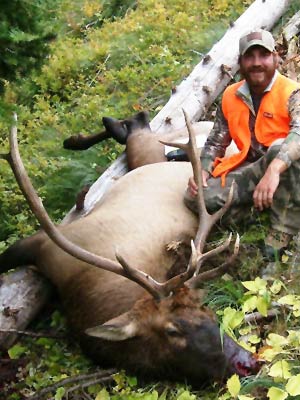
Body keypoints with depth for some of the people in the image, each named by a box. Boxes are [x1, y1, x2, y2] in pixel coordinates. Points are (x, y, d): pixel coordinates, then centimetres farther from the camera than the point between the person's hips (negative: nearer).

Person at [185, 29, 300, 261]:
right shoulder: (231, 96, 5)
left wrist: (274, 170, -49)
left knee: (280, 149, -39)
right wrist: (203, 171, -8)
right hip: (251, 171, 4)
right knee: (195, 197, -17)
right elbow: (216, 141, 12)